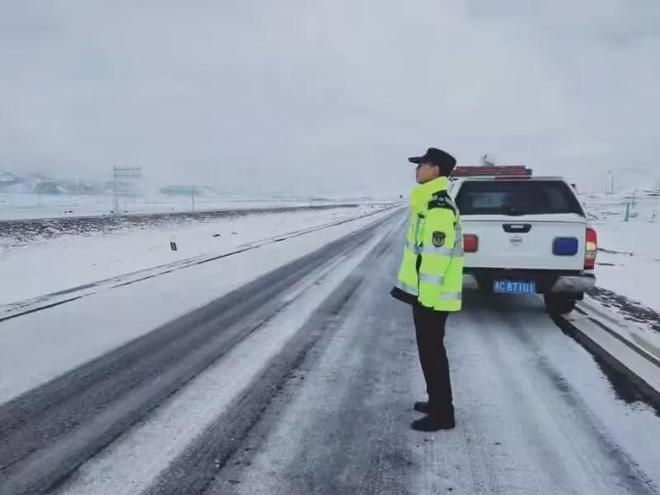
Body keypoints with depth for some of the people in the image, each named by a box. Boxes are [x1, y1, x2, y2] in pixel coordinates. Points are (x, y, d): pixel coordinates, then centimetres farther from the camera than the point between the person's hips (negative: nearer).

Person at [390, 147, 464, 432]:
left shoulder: (439, 208, -20)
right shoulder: (430, 203, 14)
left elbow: (437, 256, -24)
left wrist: (426, 295, -22)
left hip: (432, 295, -10)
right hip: (424, 291, 10)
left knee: (431, 352, 0)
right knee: (429, 350, 19)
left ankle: (442, 414, 12)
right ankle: (437, 401, 33)